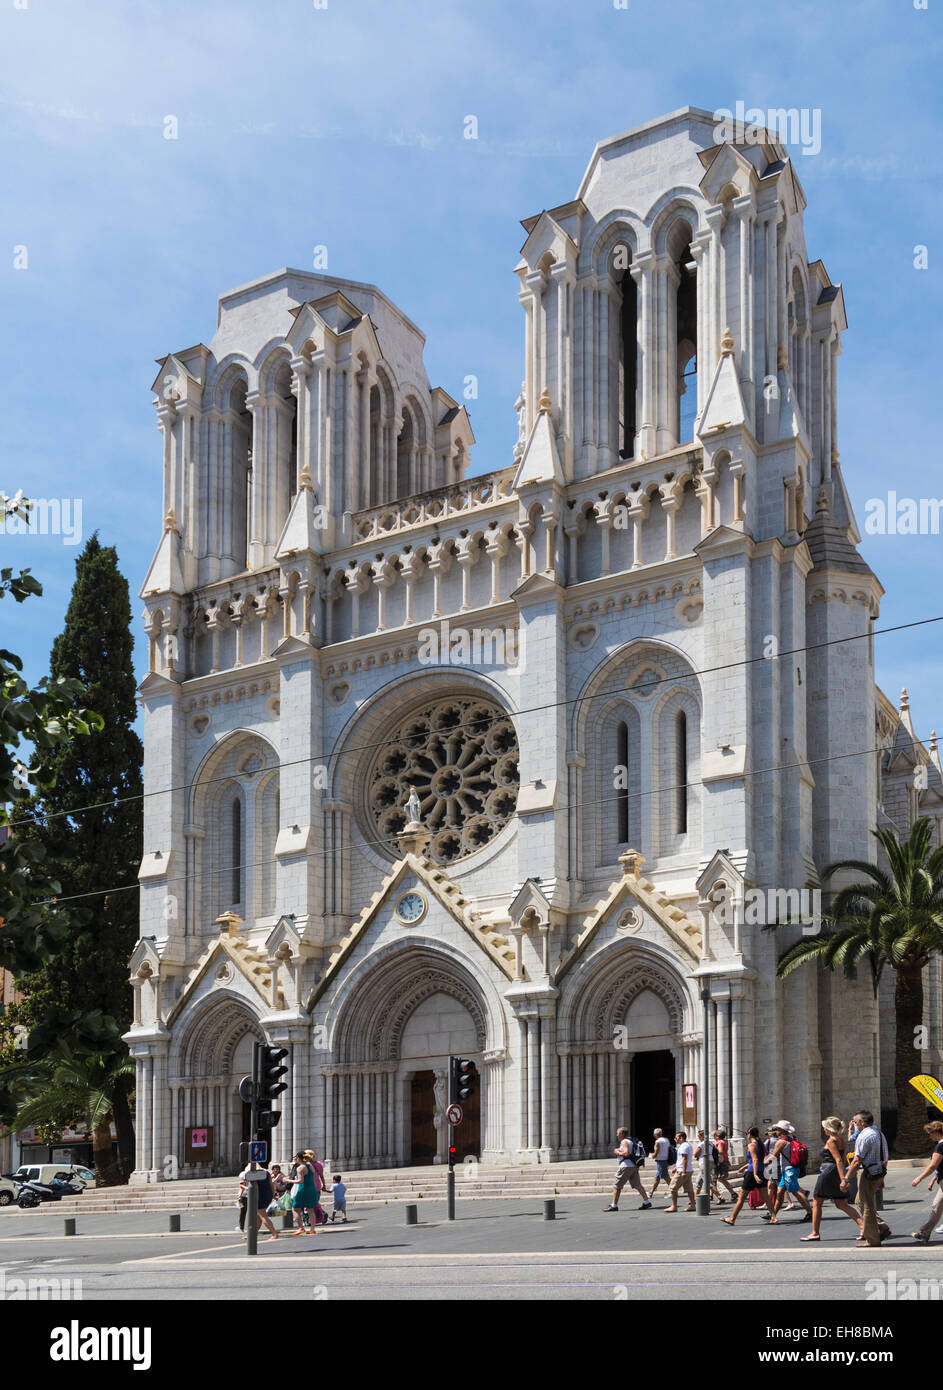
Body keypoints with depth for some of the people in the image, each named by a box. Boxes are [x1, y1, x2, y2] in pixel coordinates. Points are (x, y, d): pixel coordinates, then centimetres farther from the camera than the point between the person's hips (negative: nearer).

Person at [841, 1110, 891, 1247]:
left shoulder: (864, 1136, -16)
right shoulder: (880, 1134, 14)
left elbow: (857, 1160, -21)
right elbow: (885, 1159, 20)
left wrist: (846, 1179, -19)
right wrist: (881, 1178, 27)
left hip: (868, 1173, -9)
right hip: (879, 1173, 9)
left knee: (867, 1206, 1)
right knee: (861, 1202, 21)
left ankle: (872, 1240, 9)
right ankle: (882, 1228, 18)